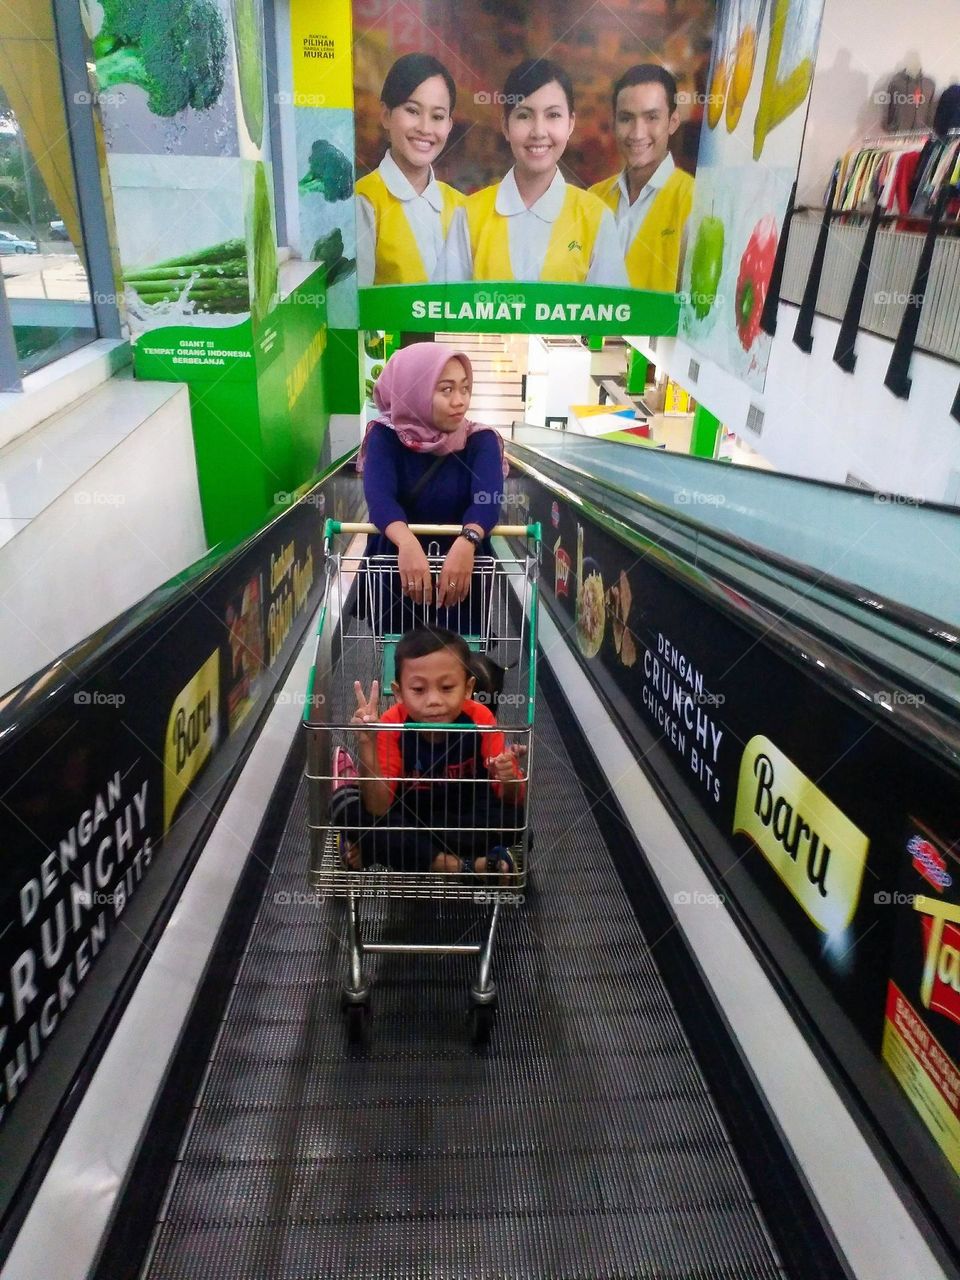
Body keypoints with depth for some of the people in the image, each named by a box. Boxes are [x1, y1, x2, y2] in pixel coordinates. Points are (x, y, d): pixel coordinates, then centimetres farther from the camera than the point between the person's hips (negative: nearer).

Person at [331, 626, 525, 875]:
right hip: (405, 814, 0)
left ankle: (401, 849, -16)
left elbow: (512, 802, -21)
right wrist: (367, 746, -44)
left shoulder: (481, 720, -24)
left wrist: (509, 780, -45)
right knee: (344, 803, -25)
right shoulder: (391, 726, -24)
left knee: (513, 817, -28)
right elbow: (377, 810, -31)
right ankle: (456, 866, -23)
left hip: (463, 815, 0)